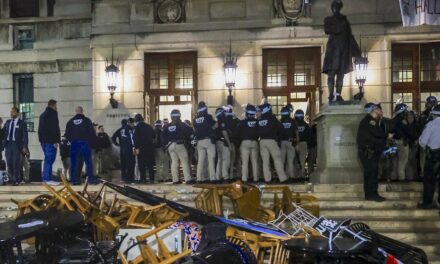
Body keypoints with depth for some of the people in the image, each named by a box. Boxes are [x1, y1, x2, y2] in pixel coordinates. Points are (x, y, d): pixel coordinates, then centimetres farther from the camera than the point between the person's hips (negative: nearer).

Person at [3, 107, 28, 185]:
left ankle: (16, 179, 2)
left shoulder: (22, 123, 1)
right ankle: (11, 178, 12)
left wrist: (25, 147, -8)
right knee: (9, 162, 4)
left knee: (16, 162, -4)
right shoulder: (7, 122, 15)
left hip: (17, 144, -4)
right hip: (8, 144, 4)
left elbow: (25, 135, -2)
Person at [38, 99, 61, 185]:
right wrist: (56, 140, -18)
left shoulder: (43, 115, 21)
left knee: (47, 159, 14)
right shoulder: (53, 114, -8)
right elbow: (55, 128, -16)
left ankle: (45, 178, 15)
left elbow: (40, 129, 23)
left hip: (43, 140, 9)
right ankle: (48, 179, -12)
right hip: (50, 140, -9)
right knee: (49, 159, -9)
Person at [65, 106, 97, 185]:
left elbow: (67, 134, 12)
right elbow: (92, 133, -3)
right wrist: (92, 141, 12)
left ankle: (74, 179, 3)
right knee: (88, 161, -1)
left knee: (73, 163, 5)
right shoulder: (87, 120, 0)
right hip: (85, 143, -3)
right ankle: (91, 178, -6)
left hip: (74, 144, 3)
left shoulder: (70, 121, 10)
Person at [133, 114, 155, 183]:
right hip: (150, 147, 5)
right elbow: (153, 136, 17)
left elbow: (136, 138, -14)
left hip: (141, 147, -5)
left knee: (141, 164, 1)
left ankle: (143, 178, -3)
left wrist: (136, 148, -15)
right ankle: (151, 179, 4)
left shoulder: (137, 127, -7)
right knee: (150, 164, 7)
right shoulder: (149, 126, 10)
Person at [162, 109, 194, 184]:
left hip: (170, 146, 5)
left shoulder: (167, 127, 11)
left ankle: (175, 180, 5)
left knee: (174, 162, 8)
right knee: (185, 162, -5)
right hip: (179, 144, -5)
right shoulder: (181, 125, -3)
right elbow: (190, 131, -8)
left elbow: (163, 137, 9)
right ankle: (188, 179, -12)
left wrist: (166, 144, 14)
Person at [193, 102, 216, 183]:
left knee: (200, 160, 7)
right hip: (209, 140, -5)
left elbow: (195, 130, 11)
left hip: (200, 141, 5)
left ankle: (199, 178, 6)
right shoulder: (208, 117, -7)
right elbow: (214, 127, -1)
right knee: (211, 160, -4)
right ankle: (212, 178, -8)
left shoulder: (195, 119, 7)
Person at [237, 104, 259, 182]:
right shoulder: (257, 122, -1)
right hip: (254, 142, 2)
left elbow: (238, 133, 0)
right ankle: (255, 178, 6)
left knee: (245, 161, 0)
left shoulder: (242, 122, -6)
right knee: (255, 161, 7)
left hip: (245, 142, -2)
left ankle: (244, 178, -3)